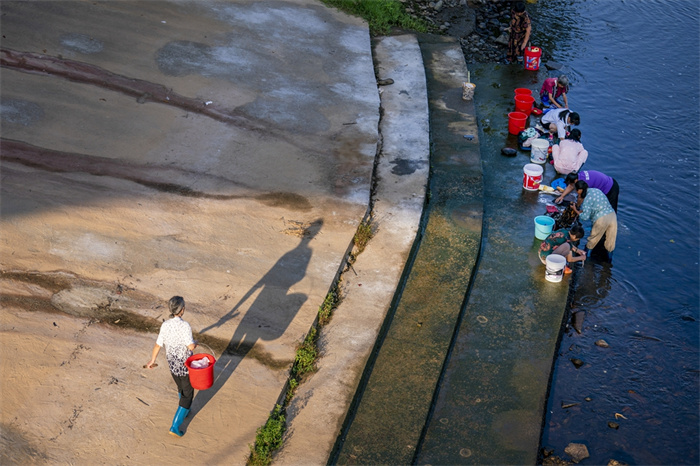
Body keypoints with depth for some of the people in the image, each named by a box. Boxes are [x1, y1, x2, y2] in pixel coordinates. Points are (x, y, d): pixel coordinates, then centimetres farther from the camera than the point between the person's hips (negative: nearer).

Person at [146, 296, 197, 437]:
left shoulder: (165, 325, -10)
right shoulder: (185, 326, -26)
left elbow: (158, 345, -3)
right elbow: (191, 346, -28)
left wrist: (152, 360, 12)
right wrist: (195, 343, -4)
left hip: (172, 364, 6)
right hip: (185, 365, -6)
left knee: (181, 388, 30)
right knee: (187, 395, 8)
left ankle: (184, 412, 52)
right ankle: (175, 426, 6)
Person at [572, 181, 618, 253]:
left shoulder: (587, 199, -9)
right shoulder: (596, 190, 13)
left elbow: (585, 217, -10)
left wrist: (576, 210, 5)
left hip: (602, 219, -6)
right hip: (612, 214, 6)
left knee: (592, 239, 17)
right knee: (610, 240, 17)